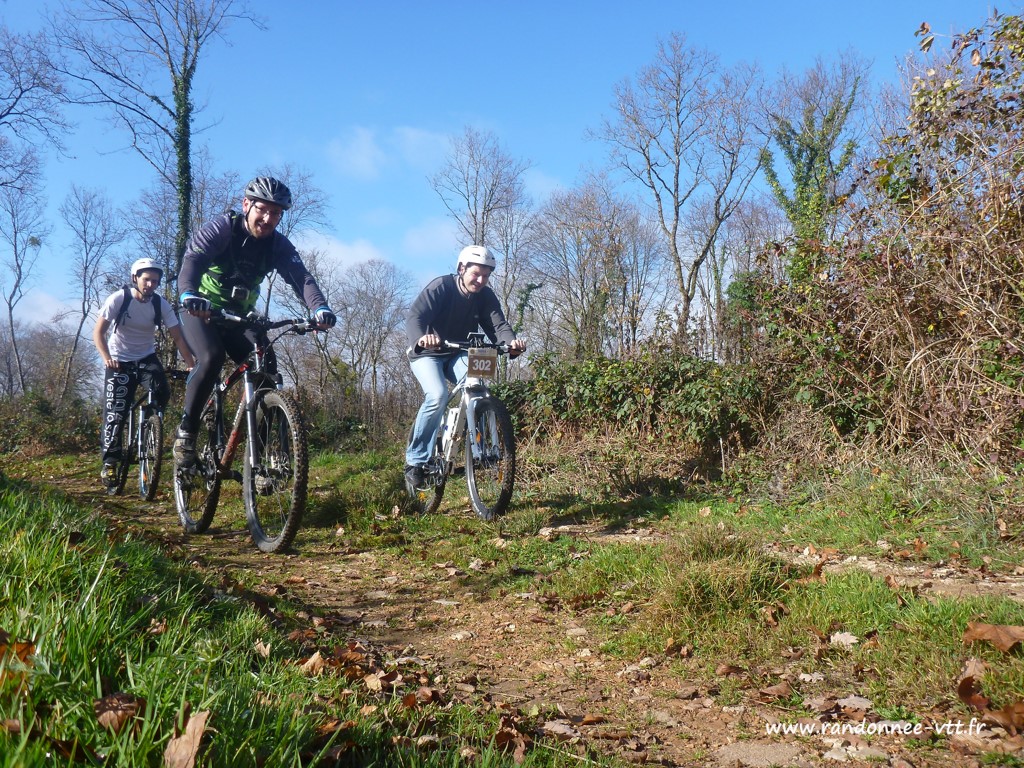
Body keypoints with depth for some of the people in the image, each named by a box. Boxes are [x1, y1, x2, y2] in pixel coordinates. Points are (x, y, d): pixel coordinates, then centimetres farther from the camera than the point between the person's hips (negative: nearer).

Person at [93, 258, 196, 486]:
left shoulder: (161, 304, -11)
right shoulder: (118, 299, -17)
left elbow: (178, 337, -14)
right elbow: (99, 332, -16)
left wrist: (191, 365, -26)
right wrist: (107, 358, -32)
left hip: (146, 358, 2)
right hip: (119, 361, -2)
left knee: (162, 392, -24)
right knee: (115, 413, -11)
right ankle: (109, 462, 0)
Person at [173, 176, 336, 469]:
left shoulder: (279, 245, -8)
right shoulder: (221, 229, -18)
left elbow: (301, 278, -23)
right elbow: (192, 260, -33)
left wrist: (320, 308, -45)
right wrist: (188, 294, -55)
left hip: (239, 315, 3)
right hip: (202, 310, -3)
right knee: (212, 357, -32)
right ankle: (185, 431, -14)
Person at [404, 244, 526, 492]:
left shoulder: (486, 296, -6)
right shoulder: (441, 286, -20)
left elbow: (498, 325, -19)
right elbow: (414, 315, -32)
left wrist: (512, 342, -43)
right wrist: (421, 338, -56)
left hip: (458, 355, 4)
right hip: (427, 353, -4)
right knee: (437, 395, -30)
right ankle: (415, 461, -19)